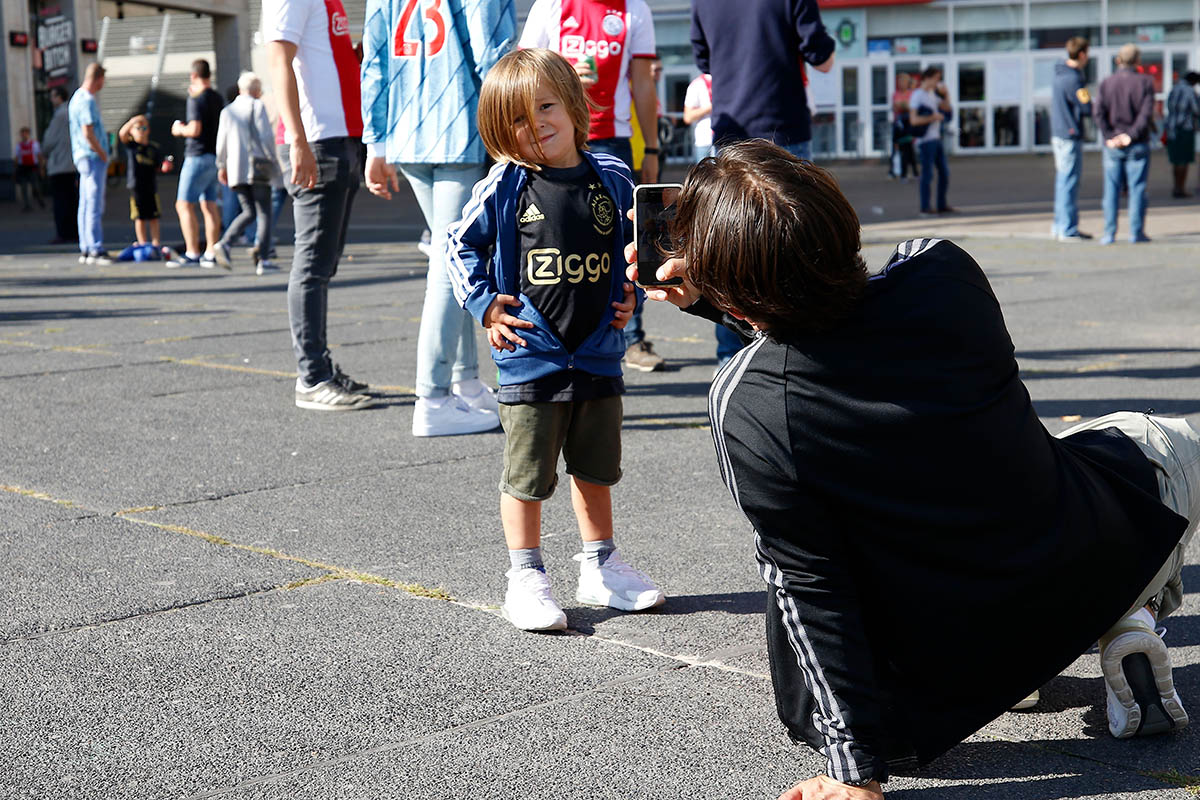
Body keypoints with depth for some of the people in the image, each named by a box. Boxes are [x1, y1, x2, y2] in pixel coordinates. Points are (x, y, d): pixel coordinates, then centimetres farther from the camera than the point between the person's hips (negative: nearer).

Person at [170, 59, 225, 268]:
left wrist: (180, 129, -1)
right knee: (210, 206, 8)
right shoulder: (217, 98, 13)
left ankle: (192, 254, -11)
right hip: (216, 156, 8)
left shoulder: (197, 100, -13)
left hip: (199, 157, -8)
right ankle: (210, 254, 7)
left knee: (184, 205, -6)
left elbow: (195, 129, -22)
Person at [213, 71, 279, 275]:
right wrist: (273, 162, -3)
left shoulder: (227, 111, 14)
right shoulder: (257, 106, -2)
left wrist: (222, 166, 22)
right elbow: (266, 137, -10)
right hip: (257, 167, -5)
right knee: (264, 213, -1)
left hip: (235, 171, 5)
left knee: (249, 212, 13)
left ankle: (224, 243, -9)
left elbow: (221, 141, 13)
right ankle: (262, 260, -8)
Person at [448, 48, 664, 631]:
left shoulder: (612, 179, 2)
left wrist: (631, 295, 4)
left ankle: (599, 568, 29)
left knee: (595, 471, 16)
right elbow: (461, 245, 3)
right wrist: (484, 305, -5)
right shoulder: (504, 187, -7)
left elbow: (636, 244, 17)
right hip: (530, 357, -3)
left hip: (599, 354, 3)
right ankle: (525, 579, 13)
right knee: (527, 475, 2)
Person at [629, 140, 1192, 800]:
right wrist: (708, 298, 5)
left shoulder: (744, 407, -26)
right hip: (1087, 567, 3)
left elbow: (809, 588, -21)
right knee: (1169, 442, 32)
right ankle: (1129, 619, 10)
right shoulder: (941, 270, -17)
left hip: (945, 655, -2)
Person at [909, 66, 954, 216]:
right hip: (925, 140, -9)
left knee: (944, 172, 10)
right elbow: (913, 120, -18)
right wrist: (933, 117, -17)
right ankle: (925, 208, -1)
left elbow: (946, 108, 22)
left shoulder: (932, 93, 16)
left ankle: (942, 205, 17)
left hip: (936, 138, 9)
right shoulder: (917, 95, -11)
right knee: (927, 174, -7)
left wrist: (946, 94, 7)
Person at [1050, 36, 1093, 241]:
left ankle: (1061, 227, 19)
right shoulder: (1072, 79, -17)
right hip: (1070, 135, -10)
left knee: (1063, 182, 14)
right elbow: (1087, 108, -18)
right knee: (1069, 182, -6)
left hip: (1059, 134, 10)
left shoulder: (1060, 75, 13)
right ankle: (1068, 230, -4)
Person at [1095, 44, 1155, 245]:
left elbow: (1098, 111, -8)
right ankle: (1136, 232, 2)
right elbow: (1147, 114, -12)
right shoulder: (1145, 82, -2)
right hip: (1138, 145, -2)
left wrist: (1109, 136, -10)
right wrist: (1131, 135, -13)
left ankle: (1109, 233, 1)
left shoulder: (1107, 83, 3)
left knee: (1111, 190, 4)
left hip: (1112, 145, 2)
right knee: (1137, 189, 3)